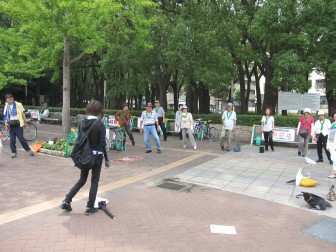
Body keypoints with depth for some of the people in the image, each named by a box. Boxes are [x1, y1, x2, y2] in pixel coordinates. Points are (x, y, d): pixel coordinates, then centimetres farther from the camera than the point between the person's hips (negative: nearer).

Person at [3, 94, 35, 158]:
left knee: (21, 138, -5)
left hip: (18, 124, -4)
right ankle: (14, 152, 14)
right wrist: (6, 125, 9)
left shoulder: (18, 105, -2)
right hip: (11, 125, 4)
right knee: (12, 140, 3)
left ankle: (29, 150, 9)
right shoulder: (6, 107, 9)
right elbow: (6, 117, 14)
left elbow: (22, 113, 3)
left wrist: (25, 122, 4)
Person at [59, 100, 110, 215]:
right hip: (96, 156, -5)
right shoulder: (100, 124, -14)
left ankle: (66, 201, 15)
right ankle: (90, 207, 15)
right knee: (94, 181, 9)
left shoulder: (82, 123, 1)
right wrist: (107, 159, -6)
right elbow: (102, 144, -15)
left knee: (82, 180, 20)